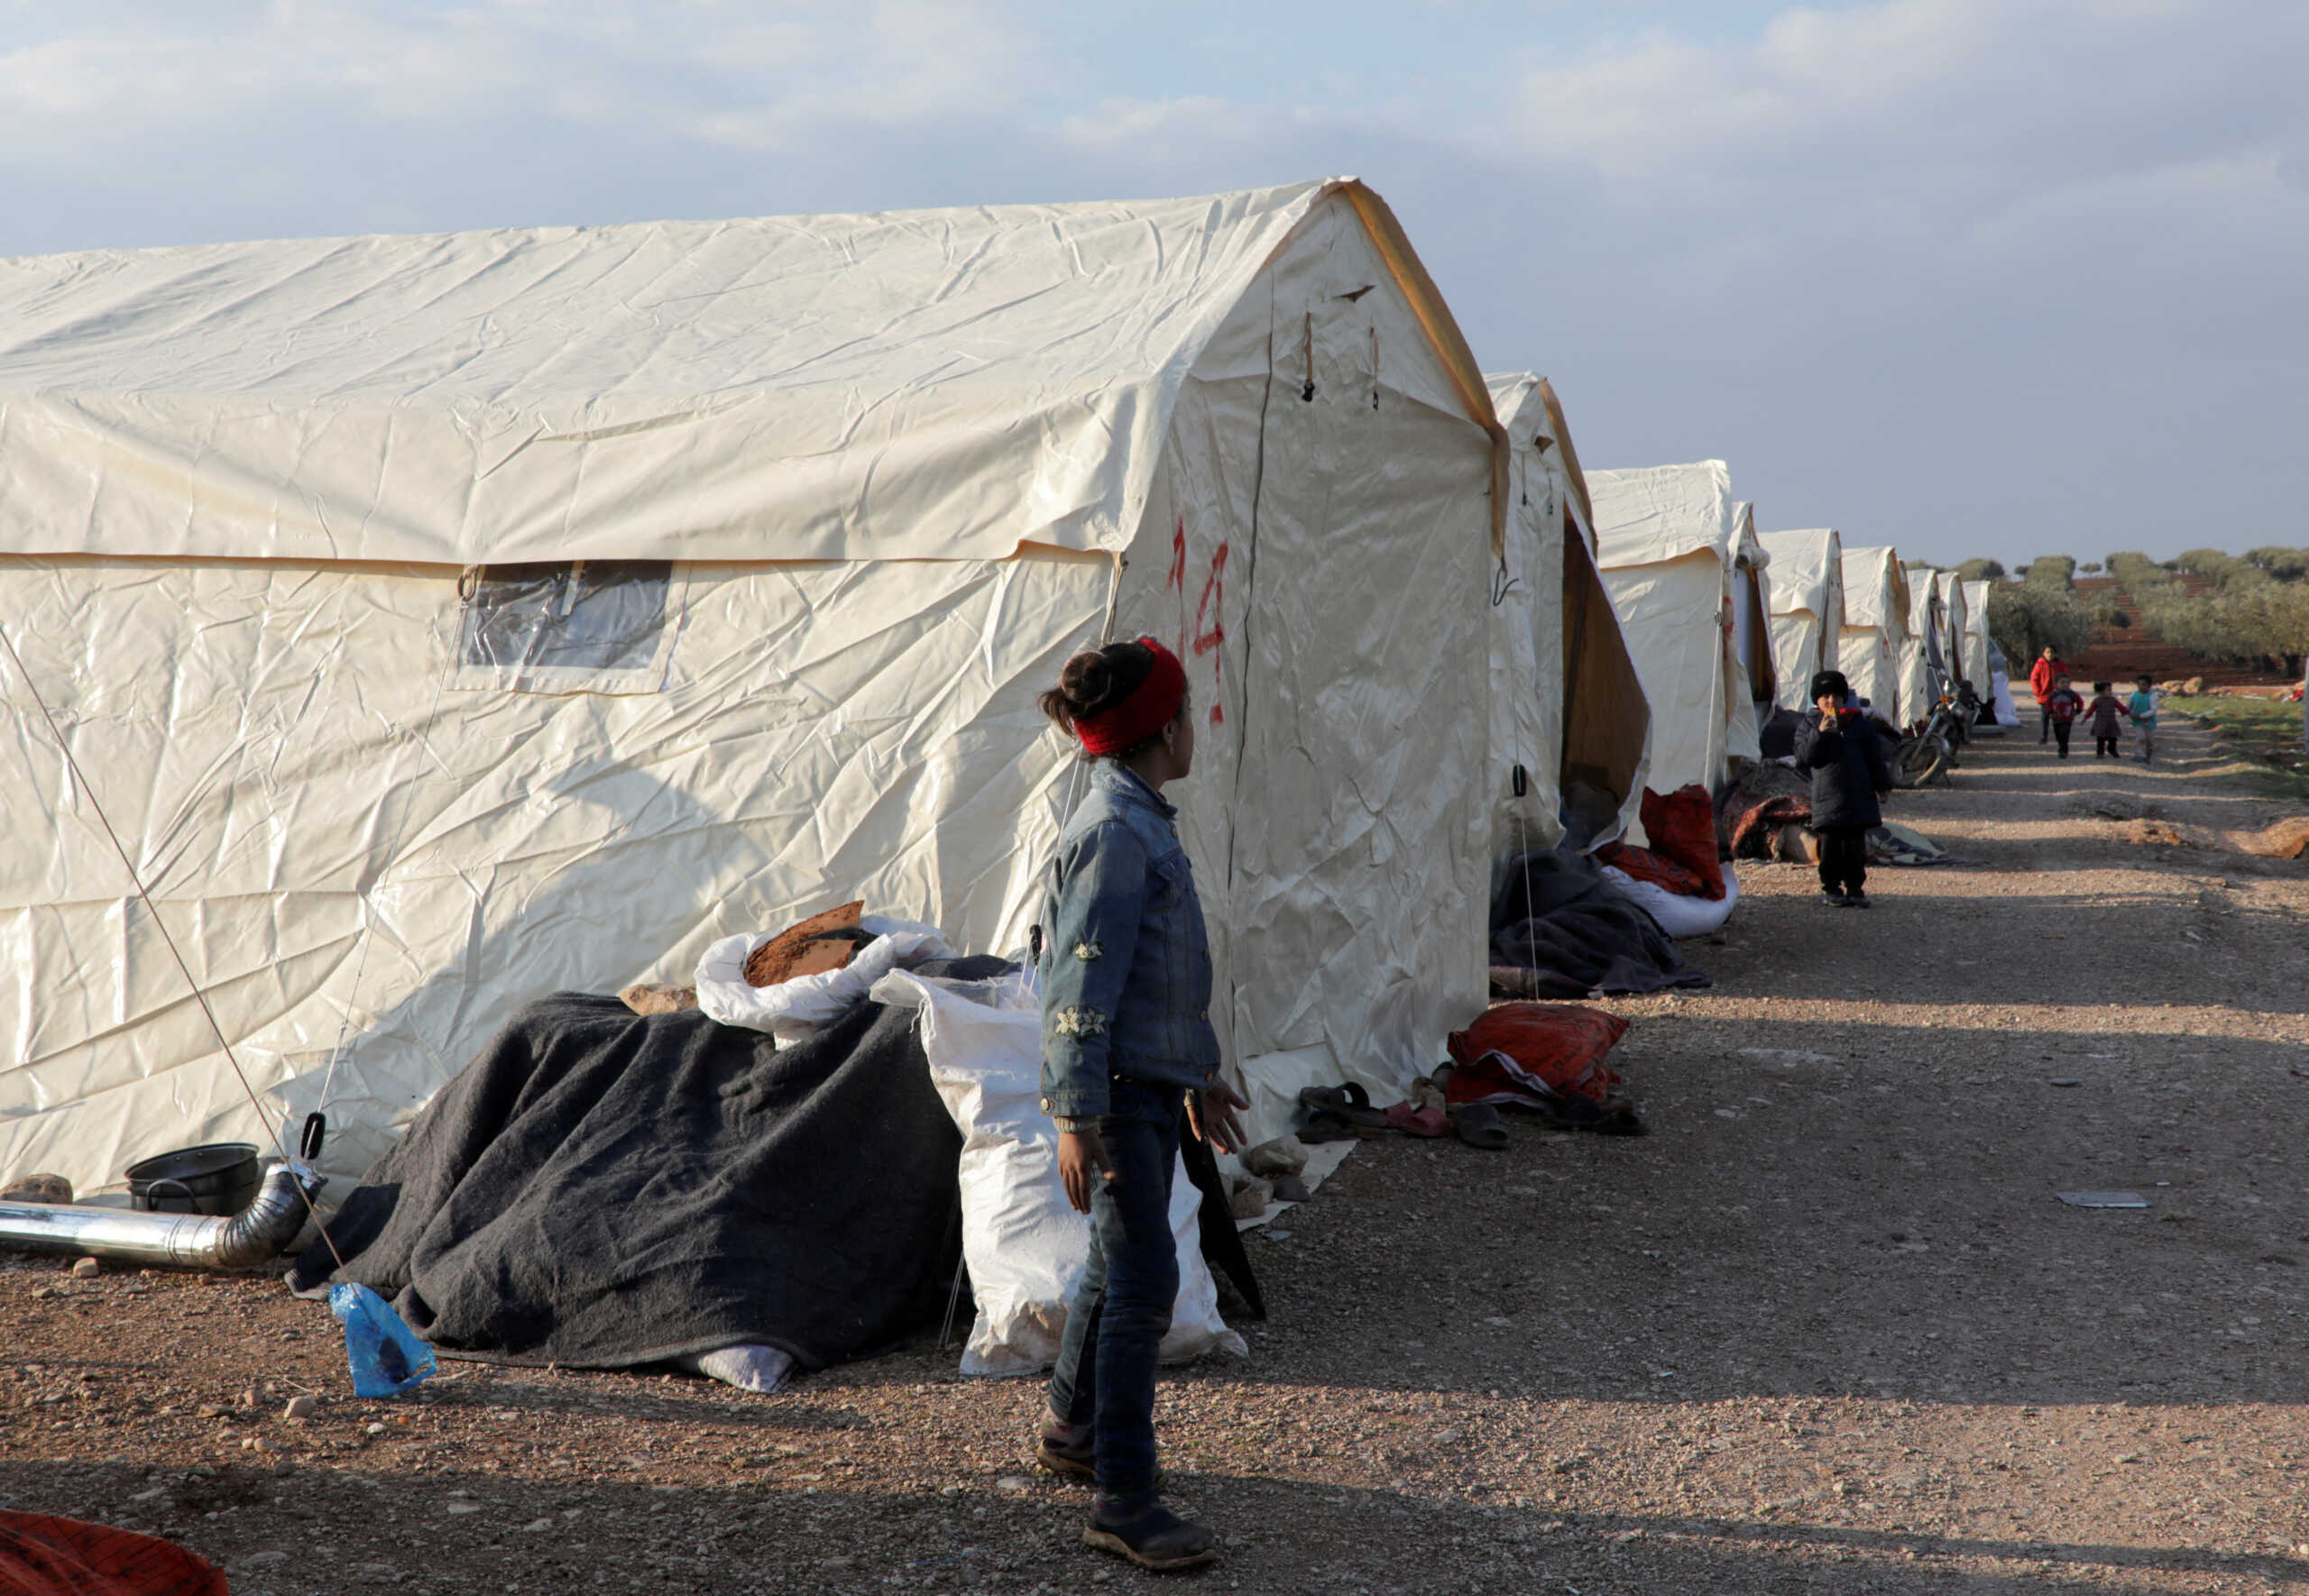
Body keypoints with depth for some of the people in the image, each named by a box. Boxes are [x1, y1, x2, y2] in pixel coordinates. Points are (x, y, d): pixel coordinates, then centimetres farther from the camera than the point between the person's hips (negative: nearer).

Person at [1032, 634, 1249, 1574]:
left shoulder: (1144, 823, 13)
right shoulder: (1113, 833, -19)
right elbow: (1082, 979, -22)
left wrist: (1198, 1079, 25)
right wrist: (1077, 1117, -24)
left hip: (1153, 1083, 10)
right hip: (1119, 1091, -10)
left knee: (1118, 1265, 20)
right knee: (1142, 1283, -10)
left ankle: (1072, 1432, 37)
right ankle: (1125, 1502, -5)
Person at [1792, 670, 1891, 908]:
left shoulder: (1858, 722, 9)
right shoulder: (1809, 725, 4)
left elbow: (1874, 757, 14)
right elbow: (1803, 758, -9)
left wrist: (1883, 786, 10)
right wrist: (1819, 733, -20)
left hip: (1859, 796, 2)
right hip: (1827, 797, -2)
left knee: (1855, 846, 3)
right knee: (1830, 846, -1)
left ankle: (1855, 888, 11)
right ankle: (1830, 888, 11)